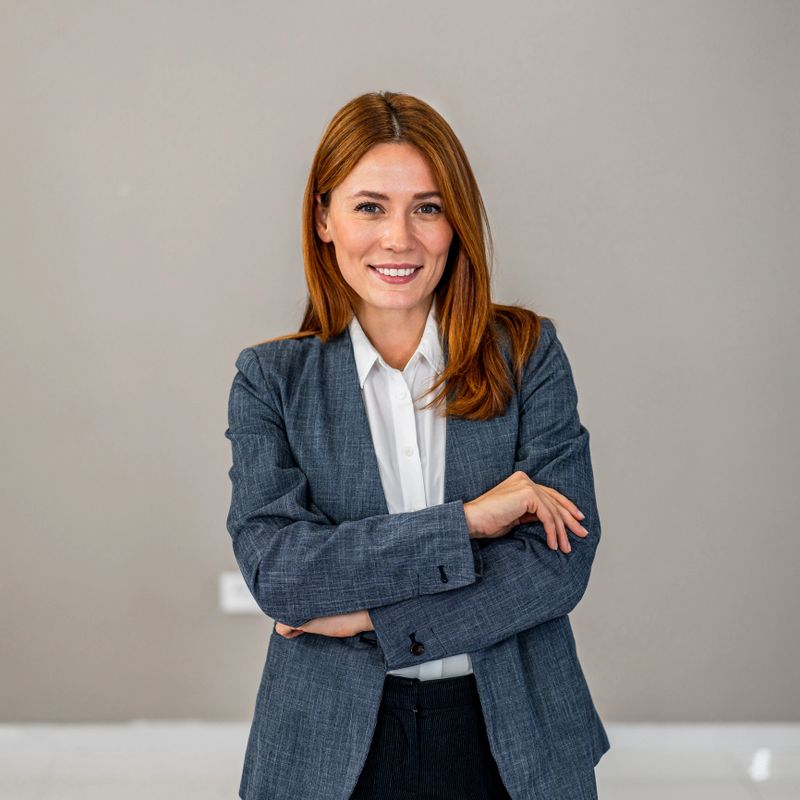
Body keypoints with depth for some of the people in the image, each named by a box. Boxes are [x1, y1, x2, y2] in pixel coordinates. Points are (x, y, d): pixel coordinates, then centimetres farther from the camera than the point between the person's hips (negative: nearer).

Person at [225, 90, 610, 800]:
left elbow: (561, 561, -11)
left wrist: (371, 614, -15)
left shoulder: (527, 352, -3)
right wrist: (463, 523, -20)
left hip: (513, 741, 1)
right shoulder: (271, 378, -3)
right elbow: (272, 568, -15)